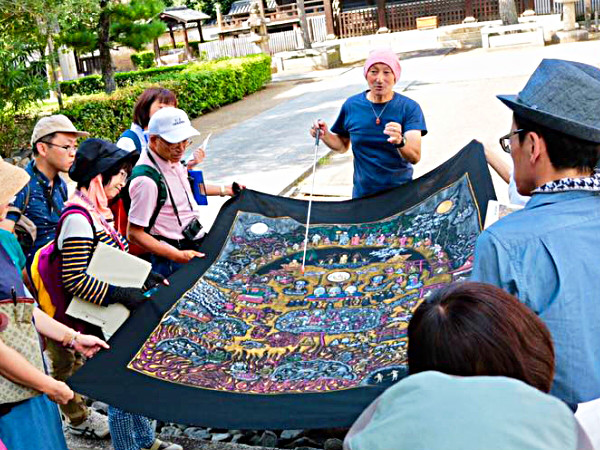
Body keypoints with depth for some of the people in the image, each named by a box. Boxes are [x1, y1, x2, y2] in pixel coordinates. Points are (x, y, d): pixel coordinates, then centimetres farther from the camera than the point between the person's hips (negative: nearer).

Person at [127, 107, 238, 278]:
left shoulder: (172, 159, 2)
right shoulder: (147, 180, -26)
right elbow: (134, 234, -22)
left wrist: (223, 190, 29)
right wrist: (177, 256, -26)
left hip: (197, 242, 8)